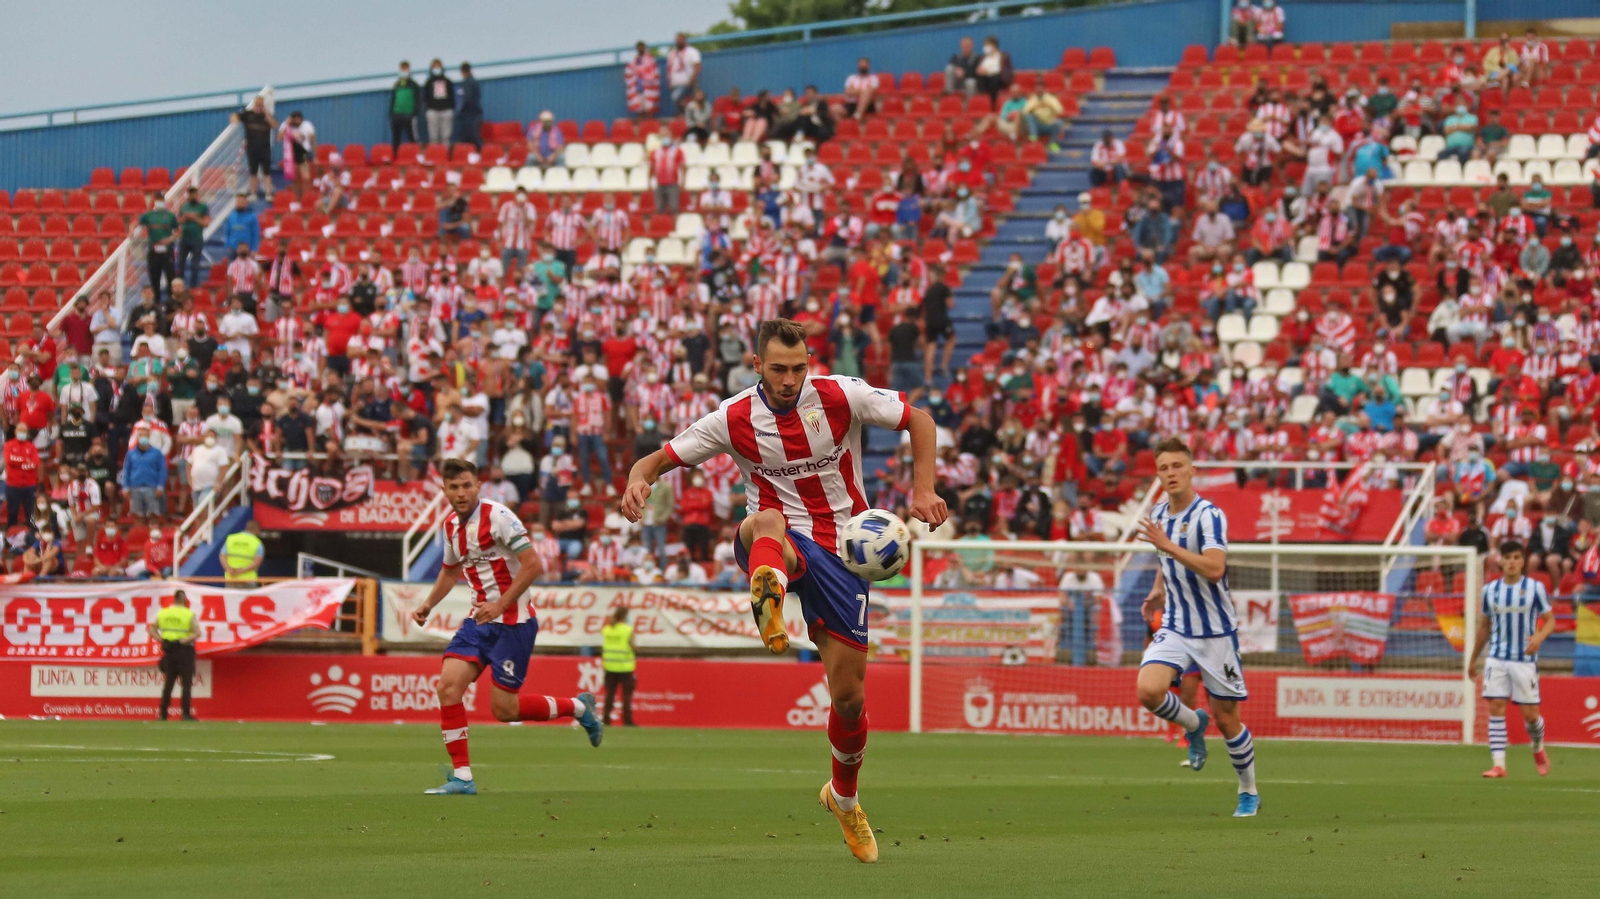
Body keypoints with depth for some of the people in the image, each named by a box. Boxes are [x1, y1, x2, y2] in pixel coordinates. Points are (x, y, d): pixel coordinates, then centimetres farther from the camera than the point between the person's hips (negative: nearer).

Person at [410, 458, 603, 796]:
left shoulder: (497, 516, -16)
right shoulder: (451, 525, 8)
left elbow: (533, 565, -20)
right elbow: (450, 571, 27)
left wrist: (500, 605, -23)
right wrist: (428, 605, 14)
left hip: (513, 621, -7)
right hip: (479, 621, 7)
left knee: (504, 710, -6)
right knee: (448, 686, -11)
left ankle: (578, 707, 19)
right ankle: (461, 777, -6)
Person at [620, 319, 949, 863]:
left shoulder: (839, 397, -5)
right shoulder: (735, 420, -4)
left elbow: (919, 420, 5)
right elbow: (661, 458, 1)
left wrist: (923, 491, -8)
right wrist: (639, 481, -23)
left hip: (840, 552, 1)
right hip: (782, 546, -1)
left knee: (849, 695, 2)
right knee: (764, 523, -42)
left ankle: (844, 797, 31)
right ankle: (768, 600, -78)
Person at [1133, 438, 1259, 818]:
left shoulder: (1209, 515, -16)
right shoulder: (1159, 514, 5)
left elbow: (1214, 569, -31)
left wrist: (1168, 546, -34)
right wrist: (1158, 591, 12)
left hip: (1215, 630, -5)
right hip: (1175, 627, 5)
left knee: (1226, 718, 2)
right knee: (1148, 690, -20)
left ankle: (1248, 793, 23)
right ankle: (1193, 724, 12)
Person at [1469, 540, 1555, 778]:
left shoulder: (1535, 588, -2)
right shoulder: (1490, 590, 6)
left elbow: (1550, 620, 2)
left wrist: (1539, 636, -20)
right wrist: (1473, 659, 20)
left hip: (1525, 660, -2)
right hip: (1497, 659, 2)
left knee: (1530, 714, 0)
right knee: (1496, 709, -9)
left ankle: (1538, 749, 31)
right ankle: (1498, 765, -9)